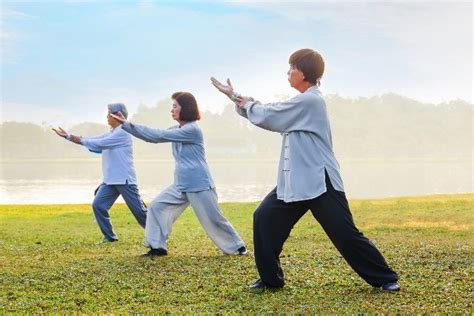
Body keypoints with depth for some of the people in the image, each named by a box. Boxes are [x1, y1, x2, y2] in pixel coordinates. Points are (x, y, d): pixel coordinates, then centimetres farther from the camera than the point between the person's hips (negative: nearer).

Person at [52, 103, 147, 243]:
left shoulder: (122, 133, -14)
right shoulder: (111, 133, 16)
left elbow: (98, 144, -19)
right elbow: (90, 141, 13)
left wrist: (80, 140, -7)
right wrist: (68, 136, 7)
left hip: (124, 180, -9)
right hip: (110, 180, 9)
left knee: (138, 210, -3)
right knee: (98, 205, -3)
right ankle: (109, 236, 7)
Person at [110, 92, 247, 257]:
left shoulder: (192, 129, -17)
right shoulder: (177, 130, 11)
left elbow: (159, 135, -19)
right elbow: (154, 137, 8)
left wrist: (128, 124, -15)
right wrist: (126, 125, 1)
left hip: (199, 184, -8)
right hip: (180, 185, 8)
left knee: (213, 219, -2)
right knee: (157, 206, 1)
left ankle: (237, 246, 14)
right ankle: (157, 247, 6)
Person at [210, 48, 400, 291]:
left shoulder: (309, 101, -17)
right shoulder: (302, 102, 15)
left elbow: (266, 116, -15)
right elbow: (270, 116, 18)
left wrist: (246, 103, 5)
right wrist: (234, 96, 16)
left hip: (320, 182, -10)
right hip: (294, 182, 10)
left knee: (346, 235, -7)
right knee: (264, 219, 5)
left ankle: (385, 278, 8)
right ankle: (271, 279, 15)